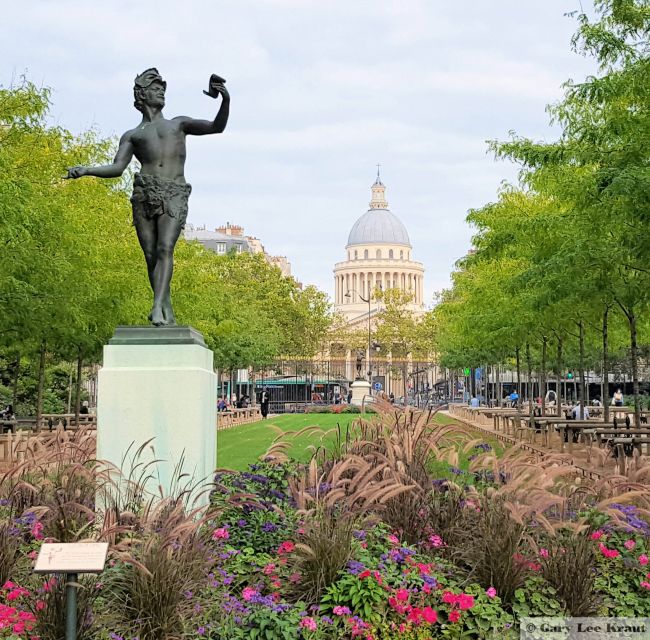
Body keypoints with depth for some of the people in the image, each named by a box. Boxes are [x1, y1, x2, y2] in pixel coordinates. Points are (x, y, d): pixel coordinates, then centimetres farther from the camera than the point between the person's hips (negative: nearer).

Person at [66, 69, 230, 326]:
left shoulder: (179, 123, 25)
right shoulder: (131, 135, 23)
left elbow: (217, 127, 16)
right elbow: (116, 169, 11)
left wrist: (226, 100, -2)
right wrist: (85, 170, -5)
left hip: (174, 195, -1)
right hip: (144, 193, 1)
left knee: (165, 249, -20)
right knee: (151, 255, -5)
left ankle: (157, 307, -31)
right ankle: (168, 312, 2)